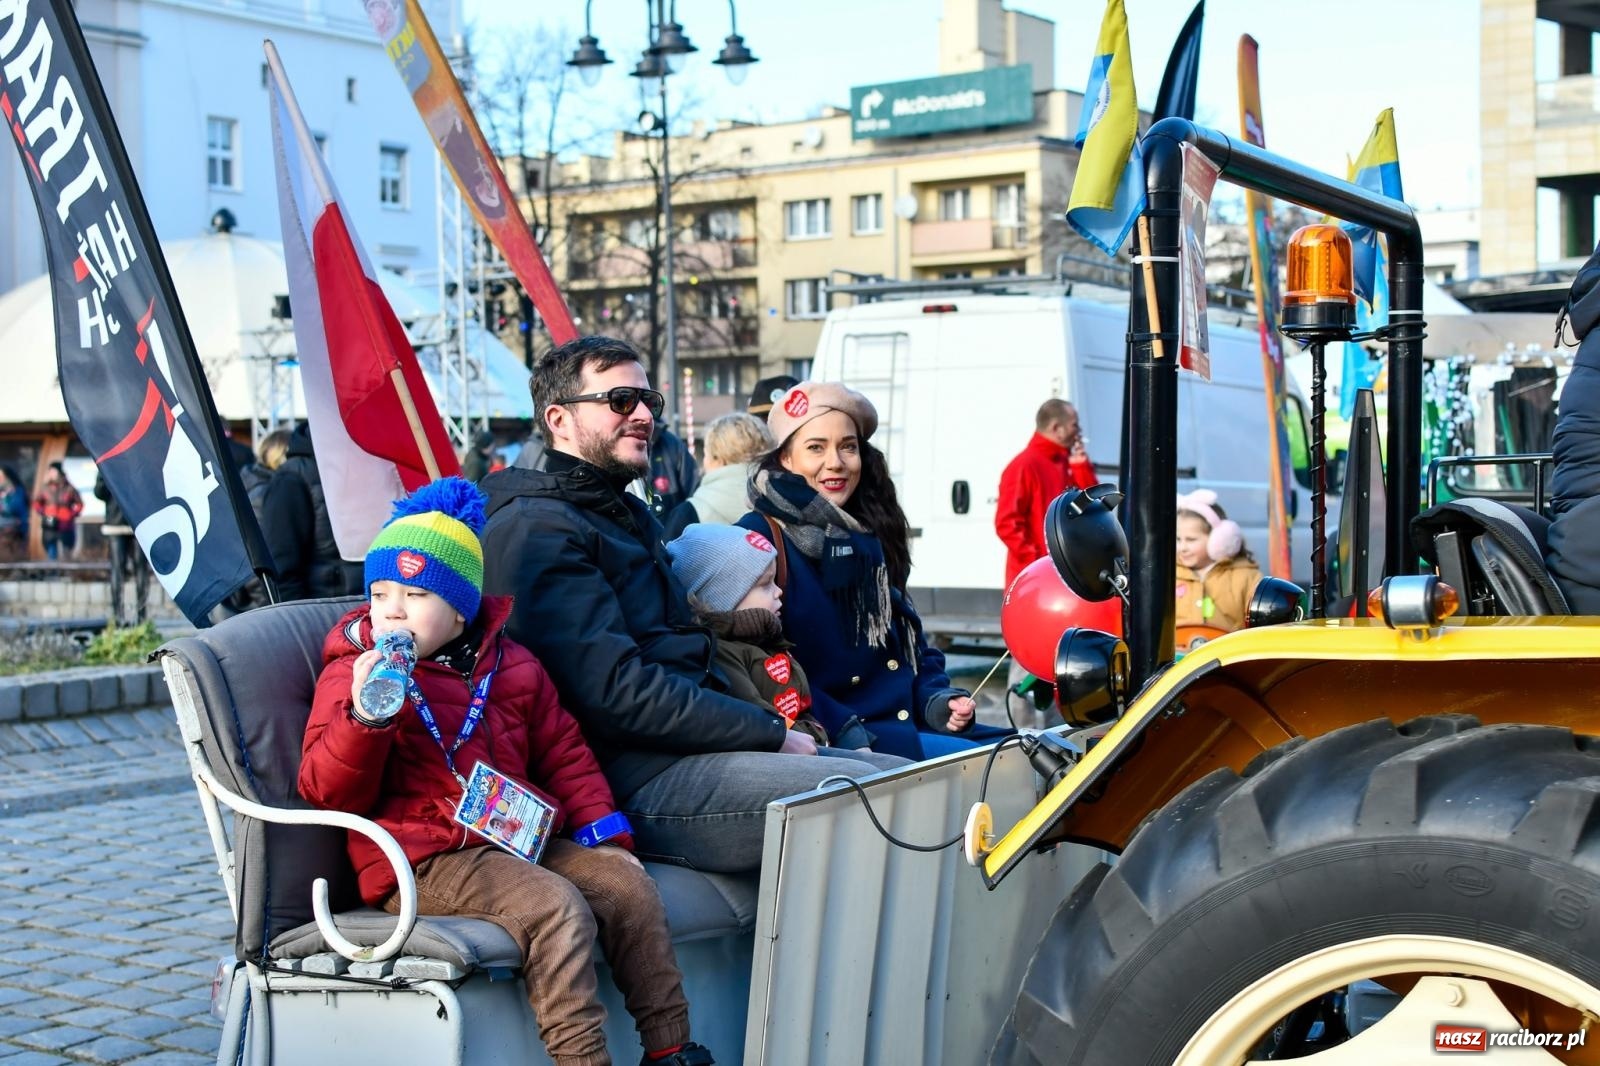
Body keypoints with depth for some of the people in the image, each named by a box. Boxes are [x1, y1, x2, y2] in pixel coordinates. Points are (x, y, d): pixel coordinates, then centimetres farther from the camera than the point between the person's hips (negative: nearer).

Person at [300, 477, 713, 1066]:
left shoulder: (511, 667, 12)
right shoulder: (351, 675, -1)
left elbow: (563, 755, 21)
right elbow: (328, 792, -10)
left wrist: (602, 832, 9)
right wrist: (365, 718, -27)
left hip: (520, 839, 6)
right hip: (422, 861, -6)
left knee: (627, 883, -7)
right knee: (555, 906, -27)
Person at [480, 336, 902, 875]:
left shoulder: (627, 514, 25)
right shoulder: (533, 529, -9)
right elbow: (614, 690, -18)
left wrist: (769, 733, 8)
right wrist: (771, 735, -12)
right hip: (631, 780, -10)